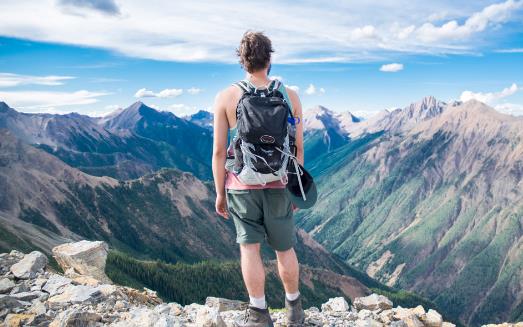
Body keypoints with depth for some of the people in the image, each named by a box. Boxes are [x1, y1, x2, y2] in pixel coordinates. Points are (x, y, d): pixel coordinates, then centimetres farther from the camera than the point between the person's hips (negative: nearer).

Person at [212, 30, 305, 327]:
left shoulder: (226, 97, -6)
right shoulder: (290, 96, -3)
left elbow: (219, 151, -6)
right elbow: (298, 147, 1)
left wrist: (219, 192, 3)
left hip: (242, 184, -1)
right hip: (278, 184, 2)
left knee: (249, 247, 7)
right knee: (285, 248, 16)